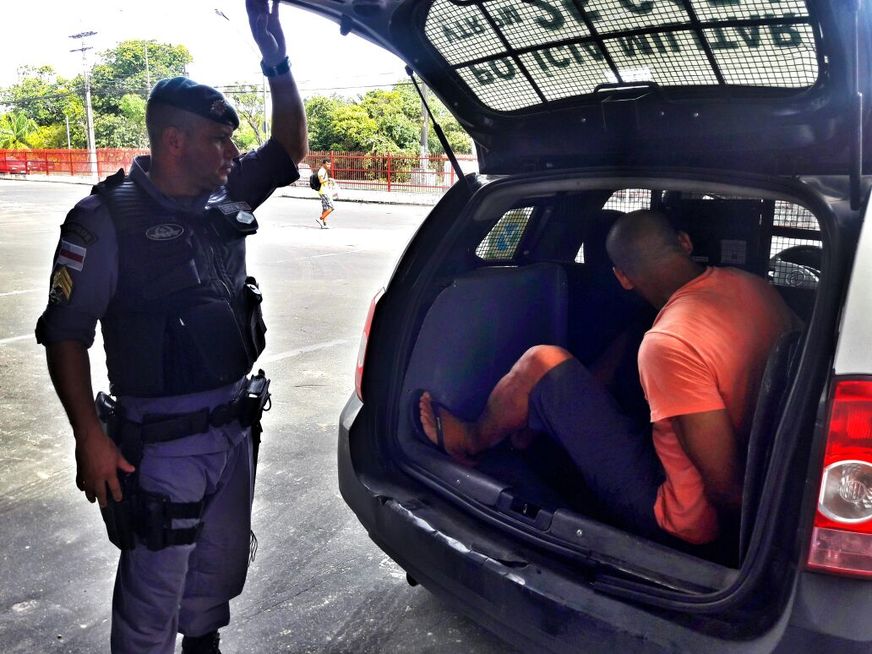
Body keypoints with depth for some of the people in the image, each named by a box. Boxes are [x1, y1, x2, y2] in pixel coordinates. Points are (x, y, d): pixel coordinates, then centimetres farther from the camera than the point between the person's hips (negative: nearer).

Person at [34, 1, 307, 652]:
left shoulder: (226, 198, 2)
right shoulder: (108, 220, -14)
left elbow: (291, 148, 10)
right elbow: (65, 333, -11)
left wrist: (277, 63, -3)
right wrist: (90, 438, -14)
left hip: (235, 427, 7)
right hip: (161, 444, -6)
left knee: (222, 569, 24)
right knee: (154, 594, 8)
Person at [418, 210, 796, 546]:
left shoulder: (668, 344, -31)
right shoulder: (756, 287, -5)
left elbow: (725, 484, -28)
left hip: (676, 520, -8)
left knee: (542, 365, -10)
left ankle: (473, 442, 21)